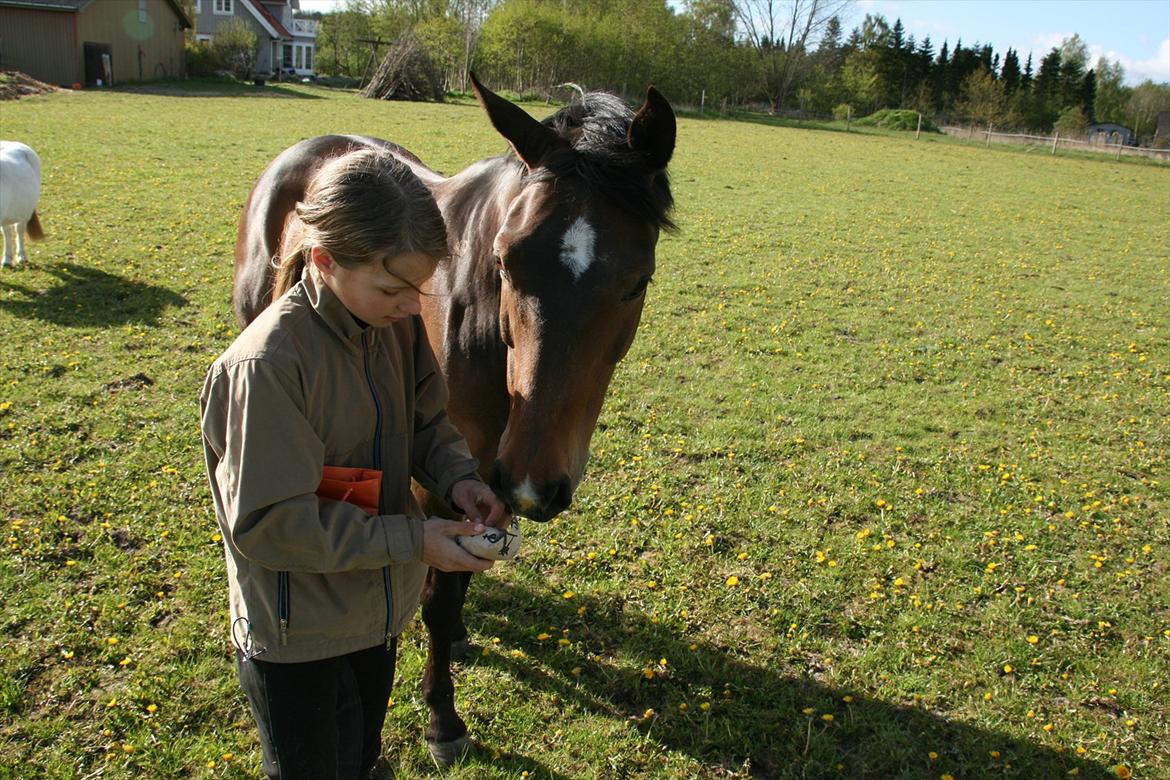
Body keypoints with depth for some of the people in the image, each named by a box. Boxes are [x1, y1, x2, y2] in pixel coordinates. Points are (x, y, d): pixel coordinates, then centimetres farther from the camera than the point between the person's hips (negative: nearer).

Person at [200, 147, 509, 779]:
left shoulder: (399, 325, -10)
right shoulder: (268, 363, -30)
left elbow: (427, 423, 5)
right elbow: (268, 522, -27)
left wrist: (457, 477, -16)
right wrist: (413, 538, -28)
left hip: (379, 612, 6)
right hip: (296, 637, -6)